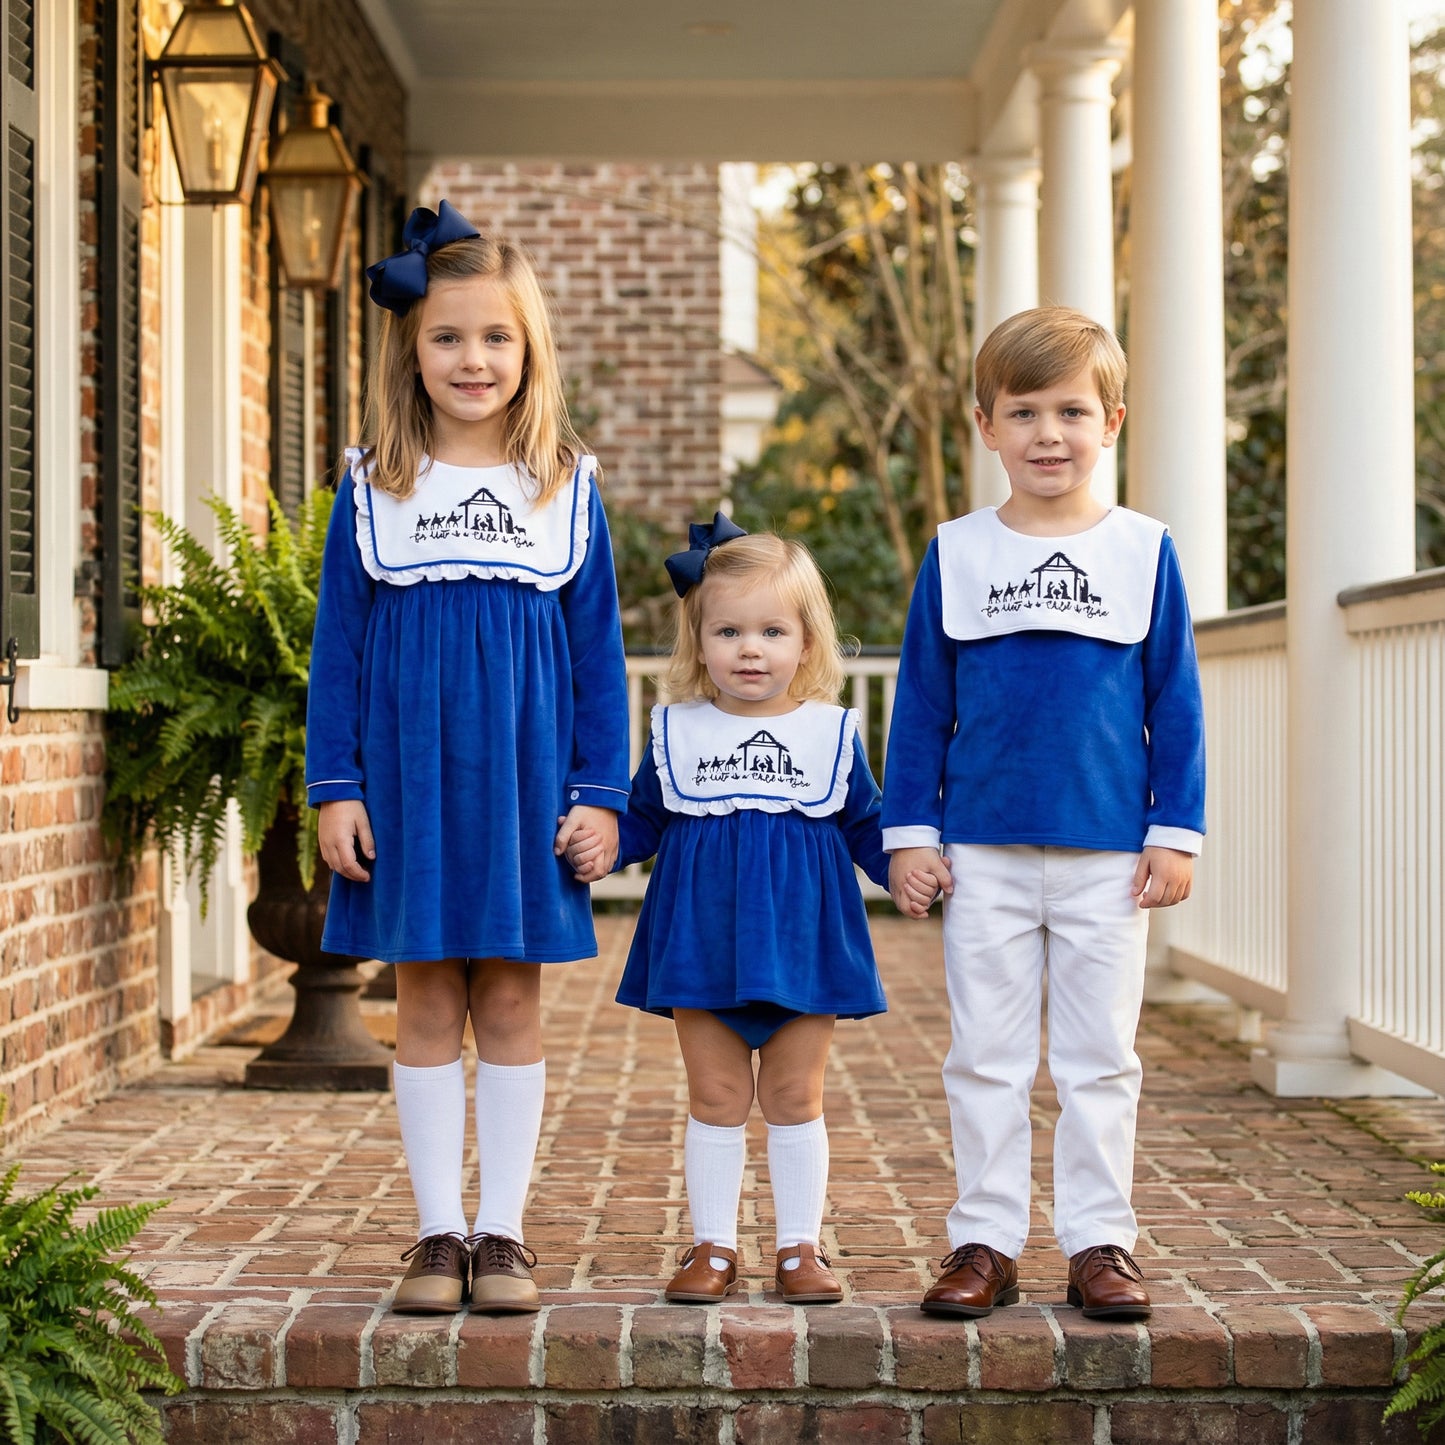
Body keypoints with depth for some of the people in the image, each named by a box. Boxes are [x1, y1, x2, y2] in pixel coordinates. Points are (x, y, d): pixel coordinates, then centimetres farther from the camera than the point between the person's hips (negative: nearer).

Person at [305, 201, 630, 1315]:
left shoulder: (567, 488, 3)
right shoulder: (373, 489, 3)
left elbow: (599, 648, 5)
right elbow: (338, 643, 5)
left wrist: (601, 793, 0)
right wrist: (335, 785, -1)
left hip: (523, 775, 0)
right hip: (408, 773, 0)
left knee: (510, 1003, 4)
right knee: (427, 1004, 4)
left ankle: (504, 1233, 12)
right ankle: (439, 1233, 12)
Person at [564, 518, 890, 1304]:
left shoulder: (832, 732, 3)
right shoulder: (677, 732, 3)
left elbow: (865, 825, 8)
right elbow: (643, 818, 9)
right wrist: (602, 850, -10)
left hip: (802, 940, 0)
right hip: (703, 939, 0)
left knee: (794, 1096, 6)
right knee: (716, 1096, 5)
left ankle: (800, 1246, 15)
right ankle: (713, 1245, 13)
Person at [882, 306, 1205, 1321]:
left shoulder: (1145, 552, 2)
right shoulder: (957, 553, 3)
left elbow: (1176, 702, 4)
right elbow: (921, 704, 6)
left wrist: (1176, 833, 0)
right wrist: (908, 834, 2)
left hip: (1108, 854, 0)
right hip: (983, 854, 1)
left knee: (1101, 1059, 6)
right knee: (986, 1056, 6)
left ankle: (1101, 1242, 14)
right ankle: (987, 1243, 14)